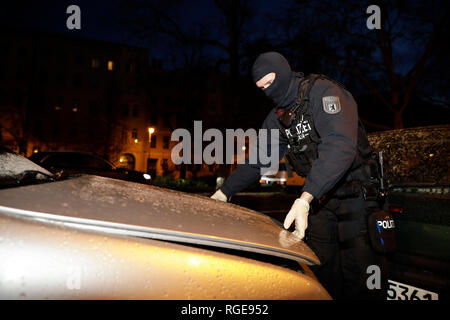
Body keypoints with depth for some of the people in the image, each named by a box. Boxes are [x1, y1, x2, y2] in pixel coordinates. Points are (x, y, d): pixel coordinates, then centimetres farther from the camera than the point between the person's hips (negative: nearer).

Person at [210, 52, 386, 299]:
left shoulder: (323, 91, -15)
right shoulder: (277, 118, 8)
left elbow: (340, 146, -30)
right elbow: (257, 161, 13)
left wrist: (304, 199, -39)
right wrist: (224, 192, 6)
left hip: (354, 193, -6)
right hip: (318, 197, 6)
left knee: (359, 278, -3)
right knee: (321, 271, 9)